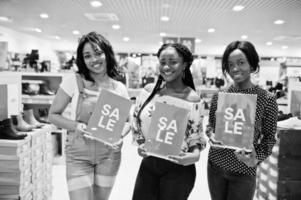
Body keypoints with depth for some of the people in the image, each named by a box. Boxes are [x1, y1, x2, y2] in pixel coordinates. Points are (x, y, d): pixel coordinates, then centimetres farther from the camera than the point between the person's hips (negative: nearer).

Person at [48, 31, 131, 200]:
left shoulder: (119, 88, -1)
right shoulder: (73, 82, -9)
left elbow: (127, 121, 7)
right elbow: (53, 115, -3)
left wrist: (120, 135, -13)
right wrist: (76, 126, -20)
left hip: (109, 155, 3)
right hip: (78, 155, -2)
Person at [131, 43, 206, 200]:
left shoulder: (192, 99, -11)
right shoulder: (149, 90, -2)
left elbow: (196, 136, -4)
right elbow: (136, 123, 9)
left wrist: (194, 155, -22)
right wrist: (141, 144, -6)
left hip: (178, 169, -3)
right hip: (148, 163, 3)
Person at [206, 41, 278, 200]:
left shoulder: (267, 99, -12)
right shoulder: (218, 96, -4)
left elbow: (269, 137, -4)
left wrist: (257, 158, -19)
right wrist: (211, 135, -12)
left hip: (243, 172, -3)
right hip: (215, 166, 3)